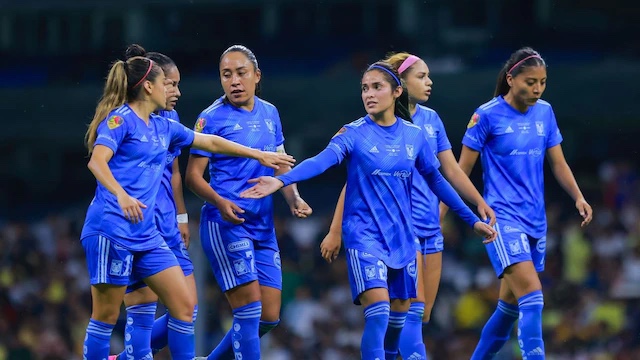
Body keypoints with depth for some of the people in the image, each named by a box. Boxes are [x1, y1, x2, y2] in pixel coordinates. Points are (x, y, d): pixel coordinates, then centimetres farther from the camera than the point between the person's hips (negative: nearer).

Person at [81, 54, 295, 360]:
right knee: (106, 314, -5)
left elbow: (211, 142, 29)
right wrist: (121, 195, -37)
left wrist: (259, 155, 34)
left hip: (146, 233, 8)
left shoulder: (163, 128, 17)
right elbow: (97, 161, -21)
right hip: (111, 230, -8)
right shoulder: (120, 119, -7)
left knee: (184, 305, 1)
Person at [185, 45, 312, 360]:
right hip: (224, 224, -6)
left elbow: (281, 165, 18)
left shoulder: (269, 113, 10)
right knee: (249, 310, -13)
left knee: (269, 316, 6)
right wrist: (220, 202, -25)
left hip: (263, 226, 6)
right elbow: (193, 174, -8)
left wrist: (294, 199, 0)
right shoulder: (212, 118, -6)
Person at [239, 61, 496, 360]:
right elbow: (322, 161, -25)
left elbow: (436, 181, 15)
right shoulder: (354, 134, -9)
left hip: (401, 236, 5)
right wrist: (281, 181, -43)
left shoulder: (414, 136, 4)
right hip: (364, 235, -5)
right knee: (378, 313, -18)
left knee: (399, 314, 10)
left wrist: (472, 220, 19)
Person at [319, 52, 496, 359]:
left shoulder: (431, 119, 9)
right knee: (413, 312, -13)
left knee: (421, 315, 7)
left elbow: (451, 170, 15)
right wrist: (335, 231, -10)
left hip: (430, 227, 7)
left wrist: (480, 204, 8)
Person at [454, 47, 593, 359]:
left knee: (510, 305, 12)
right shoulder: (487, 115, -8)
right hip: (502, 218, -6)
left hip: (535, 221, 6)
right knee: (532, 298, -20)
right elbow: (462, 169, -4)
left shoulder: (545, 113, 7)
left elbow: (557, 163, 13)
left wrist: (578, 197, -2)